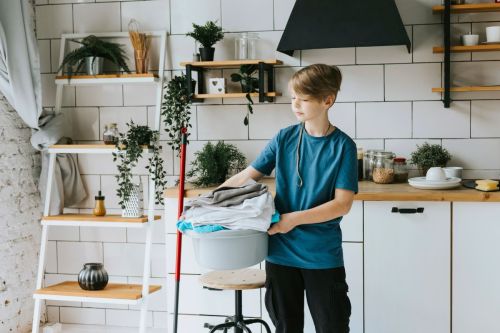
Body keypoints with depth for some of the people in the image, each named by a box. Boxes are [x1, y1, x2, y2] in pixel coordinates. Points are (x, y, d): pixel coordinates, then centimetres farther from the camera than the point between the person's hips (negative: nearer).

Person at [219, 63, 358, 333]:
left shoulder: (343, 146, -8)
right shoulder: (285, 138, 1)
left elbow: (342, 204, -13)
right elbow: (247, 176, 2)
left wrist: (295, 218, -22)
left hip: (323, 257, -3)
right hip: (280, 252, 3)